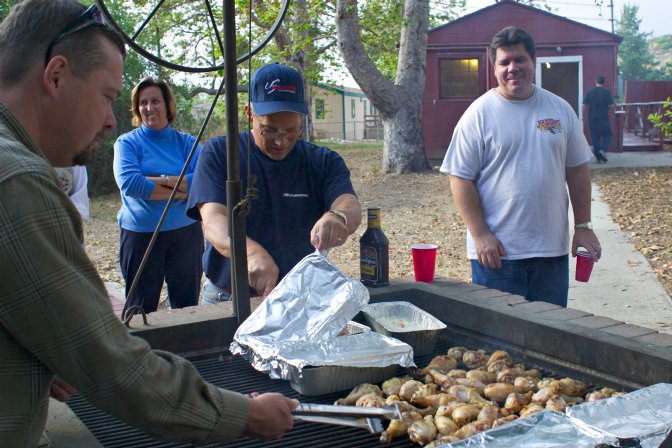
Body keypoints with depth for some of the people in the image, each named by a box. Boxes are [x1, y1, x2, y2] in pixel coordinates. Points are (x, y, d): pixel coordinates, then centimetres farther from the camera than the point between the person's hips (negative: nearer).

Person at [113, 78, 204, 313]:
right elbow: (129, 183, -17)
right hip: (140, 235, -2)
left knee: (188, 307, 11)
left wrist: (162, 180, -18)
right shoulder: (127, 142, 0)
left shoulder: (187, 142, 7)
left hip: (186, 233, 2)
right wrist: (181, 190, -13)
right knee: (141, 309, 8)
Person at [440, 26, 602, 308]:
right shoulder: (479, 114, -5)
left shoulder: (560, 109, 7)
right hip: (497, 251, -4)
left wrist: (583, 225, 7)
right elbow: (461, 178, -8)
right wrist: (480, 235, -14)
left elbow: (577, 170, 12)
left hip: (553, 249, 4)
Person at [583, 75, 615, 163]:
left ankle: (598, 157, 7)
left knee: (595, 137, 7)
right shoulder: (607, 92, -7)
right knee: (607, 135, 11)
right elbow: (611, 105, -10)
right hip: (603, 118, -2)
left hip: (592, 118, 2)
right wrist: (606, 106, 12)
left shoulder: (590, 92, 0)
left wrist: (583, 115, 10)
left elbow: (584, 105, -1)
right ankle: (603, 150, -13)